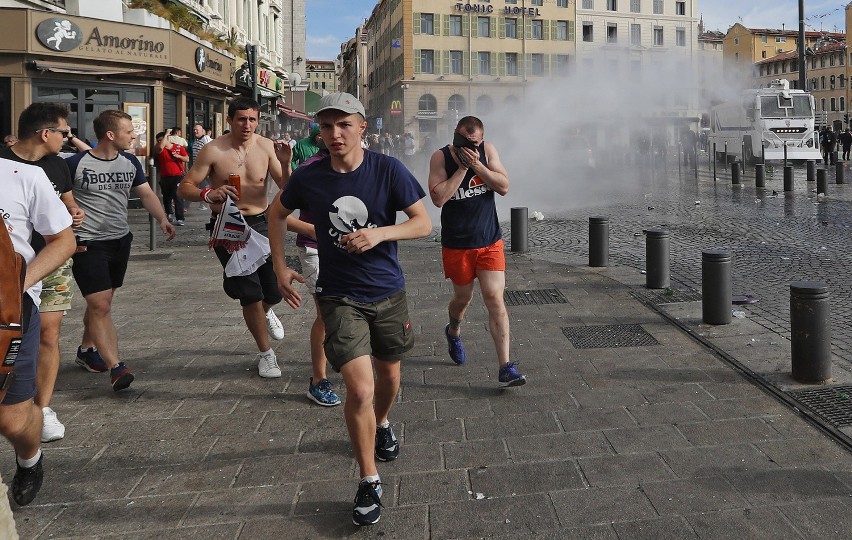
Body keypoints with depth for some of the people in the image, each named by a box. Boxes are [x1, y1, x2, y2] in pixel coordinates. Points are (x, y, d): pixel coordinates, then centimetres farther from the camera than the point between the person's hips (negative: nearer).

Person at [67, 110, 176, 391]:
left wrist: (162, 219, -5)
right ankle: (116, 367, -13)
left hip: (121, 240, 6)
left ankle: (86, 349, 37)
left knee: (100, 301, 18)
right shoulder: (76, 163, -11)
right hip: (88, 244, -6)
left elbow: (147, 194, 10)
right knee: (100, 305, -12)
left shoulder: (130, 162, 6)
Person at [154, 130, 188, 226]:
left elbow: (187, 159, 5)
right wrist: (166, 134, -14)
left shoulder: (179, 148, 4)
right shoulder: (159, 149, 3)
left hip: (177, 176, -3)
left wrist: (178, 156, -13)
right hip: (165, 177, 3)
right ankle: (169, 214, 38)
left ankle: (180, 218, -12)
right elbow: (160, 147, -22)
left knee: (177, 197, -11)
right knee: (166, 197, 15)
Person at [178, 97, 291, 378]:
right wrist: (209, 194, -27)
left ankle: (266, 311, 46)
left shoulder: (267, 147, -2)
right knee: (250, 293, -6)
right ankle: (266, 354, 13)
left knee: (275, 290, 4)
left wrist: (285, 163, -21)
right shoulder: (213, 150, -9)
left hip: (261, 223, 3)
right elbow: (184, 188, -7)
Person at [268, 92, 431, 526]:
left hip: (388, 292, 2)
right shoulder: (308, 177, -8)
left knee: (389, 377, 20)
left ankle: (381, 425, 55)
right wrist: (280, 267, 3)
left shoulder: (388, 170, -12)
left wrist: (380, 233, -26)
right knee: (359, 389, -14)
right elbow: (277, 214, 11)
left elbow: (423, 223, -10)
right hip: (340, 296, -1)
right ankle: (369, 483, 5)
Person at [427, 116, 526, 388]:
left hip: (490, 241, 1)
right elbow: (438, 198, -20)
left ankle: (505, 367, -7)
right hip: (457, 244, -1)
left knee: (494, 298, -8)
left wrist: (476, 164, -19)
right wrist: (462, 168, -20)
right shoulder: (441, 157, -10)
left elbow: (504, 187, -9)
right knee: (463, 297, 14)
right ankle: (453, 331, 50)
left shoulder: (487, 150, -2)